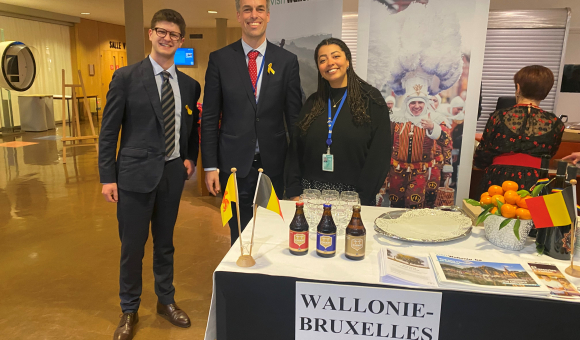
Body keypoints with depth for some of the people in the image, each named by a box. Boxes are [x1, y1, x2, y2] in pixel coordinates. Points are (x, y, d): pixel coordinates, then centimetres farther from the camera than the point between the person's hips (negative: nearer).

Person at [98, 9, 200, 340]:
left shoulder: (190, 85, 6)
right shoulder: (126, 77, -4)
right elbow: (109, 130, -4)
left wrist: (191, 158, 4)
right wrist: (108, 177, -7)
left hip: (173, 174, 3)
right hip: (136, 173, -3)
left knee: (165, 243, 17)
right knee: (133, 246, 7)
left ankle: (166, 300, 36)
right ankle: (130, 310, 28)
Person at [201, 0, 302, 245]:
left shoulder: (287, 61, 2)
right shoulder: (219, 59, 1)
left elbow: (294, 116, 4)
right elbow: (209, 118, 1)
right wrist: (210, 166, -3)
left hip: (273, 165, 1)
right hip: (234, 164, 0)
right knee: (240, 234, 12)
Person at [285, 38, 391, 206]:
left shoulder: (371, 100, -2)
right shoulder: (313, 102, 9)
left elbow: (379, 154, -8)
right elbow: (295, 149, 7)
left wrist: (362, 197, -14)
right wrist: (294, 192, -2)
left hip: (352, 196, -3)